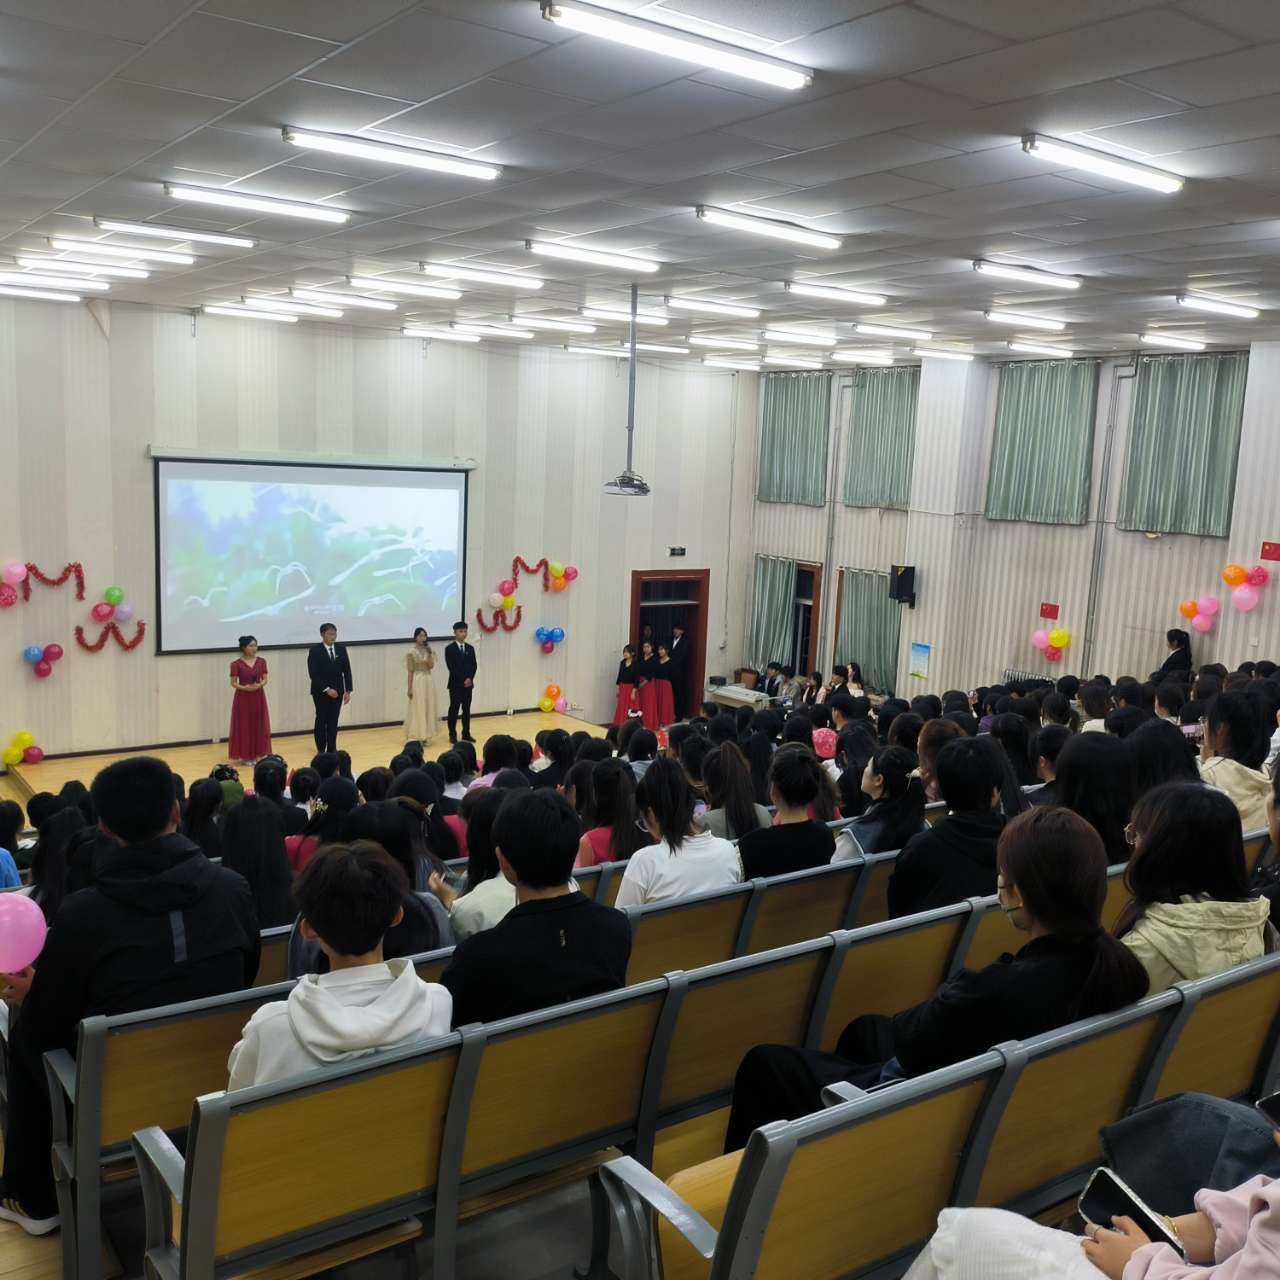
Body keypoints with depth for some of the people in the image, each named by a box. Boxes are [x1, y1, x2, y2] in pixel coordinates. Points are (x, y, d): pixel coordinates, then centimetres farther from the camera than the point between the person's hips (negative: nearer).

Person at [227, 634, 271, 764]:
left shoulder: (261, 661, 2)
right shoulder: (237, 664, -7)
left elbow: (265, 679, 3)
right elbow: (233, 683, -5)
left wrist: (259, 685, -18)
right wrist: (244, 688, -22)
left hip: (258, 697, 3)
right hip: (243, 698, -3)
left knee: (258, 725, 6)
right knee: (243, 726, 0)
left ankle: (256, 754, 15)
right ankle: (244, 756, 7)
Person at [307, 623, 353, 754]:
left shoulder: (341, 649, 5)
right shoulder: (314, 650, -8)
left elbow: (347, 671, 6)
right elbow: (313, 674, -13)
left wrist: (348, 691, 0)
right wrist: (326, 689, -17)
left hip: (337, 691, 3)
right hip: (321, 692, -3)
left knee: (333, 721, 5)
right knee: (321, 720, 3)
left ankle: (332, 750, 10)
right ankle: (321, 751, 10)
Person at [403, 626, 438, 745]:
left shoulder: (429, 650, 7)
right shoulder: (411, 652, -7)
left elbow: (431, 666, -5)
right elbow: (410, 671, -8)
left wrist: (429, 653, -13)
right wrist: (409, 688, -10)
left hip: (429, 681, 5)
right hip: (417, 682, -5)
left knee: (428, 708, 7)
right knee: (417, 709, -2)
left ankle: (425, 736, 16)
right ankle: (416, 737, 5)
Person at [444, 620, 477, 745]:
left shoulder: (470, 648, 11)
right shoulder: (450, 649, -4)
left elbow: (473, 666, 5)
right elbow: (451, 667, -11)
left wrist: (470, 679, -11)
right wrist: (462, 680, -16)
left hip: (468, 683, 4)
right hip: (455, 684, -4)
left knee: (467, 709, 7)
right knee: (454, 709, 0)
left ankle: (466, 734, 12)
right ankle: (453, 734, 6)